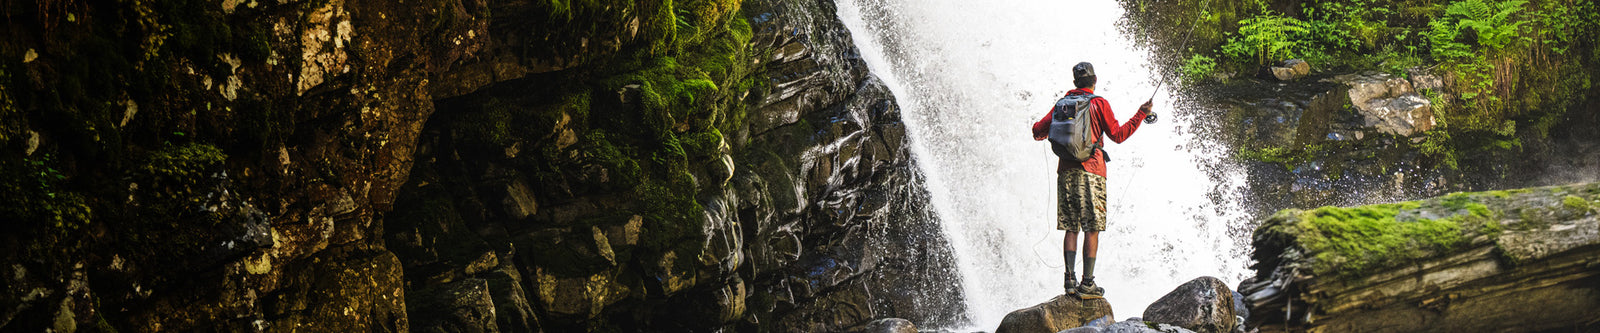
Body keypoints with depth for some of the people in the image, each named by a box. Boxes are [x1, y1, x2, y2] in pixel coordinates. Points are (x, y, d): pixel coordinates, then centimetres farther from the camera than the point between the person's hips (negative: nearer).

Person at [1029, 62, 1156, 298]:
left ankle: (1070, 280, 1)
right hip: (1091, 172, -4)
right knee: (1092, 229, -4)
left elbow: (1038, 131, 12)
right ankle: (1087, 284, -8)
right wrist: (1140, 115, 8)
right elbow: (1117, 135, -1)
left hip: (1066, 171, 4)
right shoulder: (1099, 104, -1)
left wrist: (1043, 132, 36)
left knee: (1071, 228, 6)